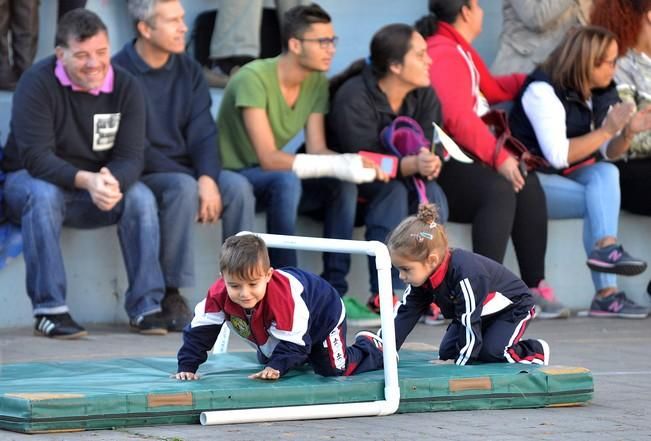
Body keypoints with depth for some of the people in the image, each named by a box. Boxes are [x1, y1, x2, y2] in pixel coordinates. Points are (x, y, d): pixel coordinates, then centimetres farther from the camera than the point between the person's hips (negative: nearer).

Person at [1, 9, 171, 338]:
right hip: (29, 179, -3)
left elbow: (131, 156, -11)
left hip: (99, 184, 4)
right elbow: (36, 157, -25)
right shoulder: (37, 83, -18)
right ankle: (49, 309, -33)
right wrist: (86, 180, -41)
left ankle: (146, 307, -19)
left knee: (141, 197, -23)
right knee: (44, 195, -36)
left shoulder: (125, 86, -6)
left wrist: (112, 183, -36)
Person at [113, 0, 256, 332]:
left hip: (186, 174, 5)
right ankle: (171, 298, -26)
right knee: (184, 188, -35)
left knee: (238, 186, -22)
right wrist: (193, 180, -18)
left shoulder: (189, 70, 8)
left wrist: (207, 178, -19)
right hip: (142, 177, -5)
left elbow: (203, 133, 2)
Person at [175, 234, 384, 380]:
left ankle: (369, 346, 20)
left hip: (324, 313, -6)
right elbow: (198, 330, -25)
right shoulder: (219, 294, -33)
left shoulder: (282, 296, -47)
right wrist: (187, 367, -30)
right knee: (267, 361, 22)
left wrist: (276, 367, -50)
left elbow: (293, 341, -40)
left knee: (334, 368, -10)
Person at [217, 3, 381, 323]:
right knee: (287, 180, -37)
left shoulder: (317, 82, -3)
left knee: (344, 184, -17)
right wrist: (337, 166, -39)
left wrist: (351, 163, -28)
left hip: (272, 179, 7)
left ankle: (334, 290, -15)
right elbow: (268, 158, -31)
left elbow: (317, 150, -6)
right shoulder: (253, 79, -25)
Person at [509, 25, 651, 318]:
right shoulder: (543, 91, -18)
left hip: (565, 176, 7)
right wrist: (606, 130, -25)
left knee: (606, 174, -23)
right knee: (603, 199, -25)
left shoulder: (603, 94, 6)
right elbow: (558, 155, -26)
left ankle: (604, 249, -34)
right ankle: (606, 294, -34)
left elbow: (608, 153, 7)